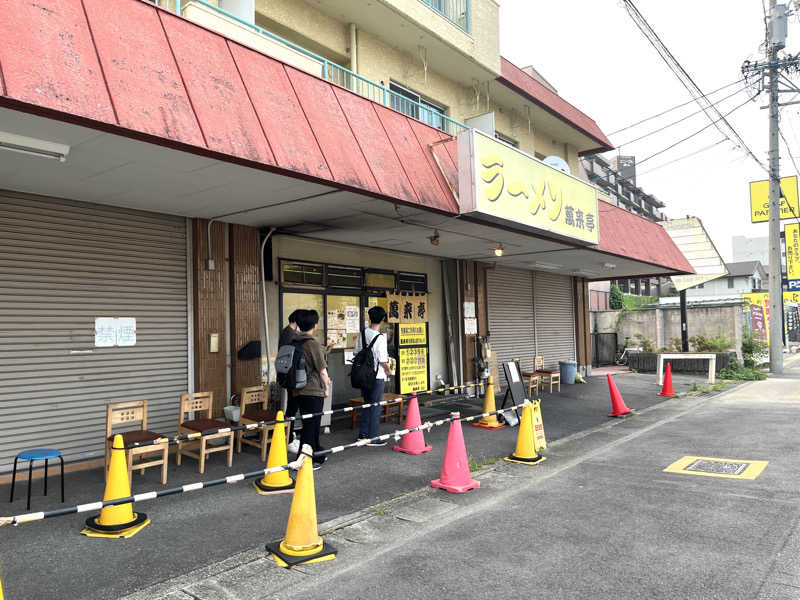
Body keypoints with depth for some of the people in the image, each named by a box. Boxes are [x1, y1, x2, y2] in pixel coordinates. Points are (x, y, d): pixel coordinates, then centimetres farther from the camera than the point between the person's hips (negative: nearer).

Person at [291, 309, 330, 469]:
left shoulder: (293, 342, 5)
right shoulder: (313, 344, -17)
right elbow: (322, 371, -13)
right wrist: (326, 387, 2)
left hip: (298, 390, 8)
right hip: (313, 391, -8)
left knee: (311, 424, 20)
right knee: (310, 425, 0)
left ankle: (317, 455, 33)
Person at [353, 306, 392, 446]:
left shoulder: (362, 334, 0)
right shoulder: (380, 337, -18)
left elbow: (357, 353, 7)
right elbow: (382, 360, -17)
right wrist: (389, 371, 1)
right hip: (378, 376, -6)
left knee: (367, 404, 18)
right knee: (376, 406, 3)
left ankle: (362, 434, 25)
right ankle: (373, 438, 8)